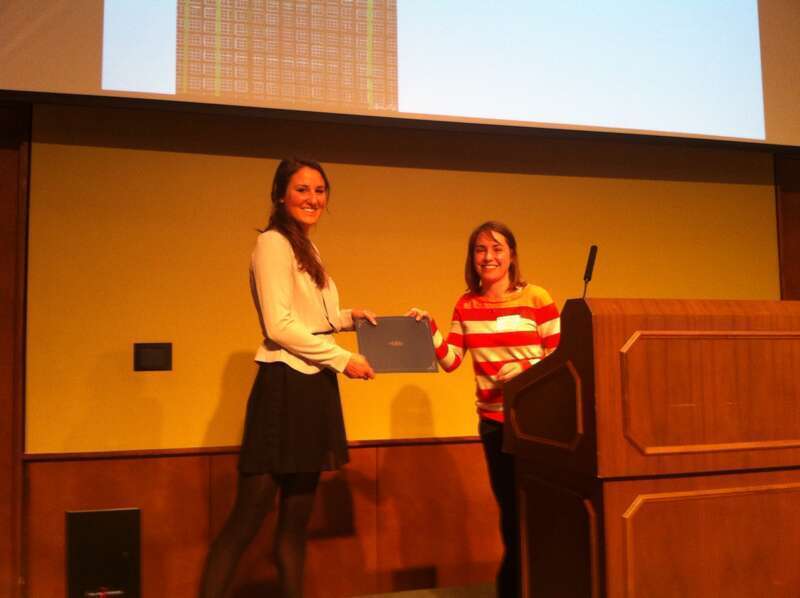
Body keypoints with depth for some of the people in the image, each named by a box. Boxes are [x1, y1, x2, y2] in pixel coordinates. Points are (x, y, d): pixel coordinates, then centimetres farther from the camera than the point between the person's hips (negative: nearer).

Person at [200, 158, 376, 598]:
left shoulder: (305, 248, 18)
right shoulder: (273, 244, -9)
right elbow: (280, 326, -18)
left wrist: (347, 317, 9)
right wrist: (343, 359, -13)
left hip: (313, 387, 9)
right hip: (285, 386, -9)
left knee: (296, 516, 13)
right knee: (248, 517, -5)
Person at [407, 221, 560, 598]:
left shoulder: (536, 298, -9)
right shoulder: (466, 305, 3)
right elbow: (450, 361, 2)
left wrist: (525, 367, -22)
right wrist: (429, 329, -11)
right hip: (493, 419, 3)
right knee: (510, 507, 15)